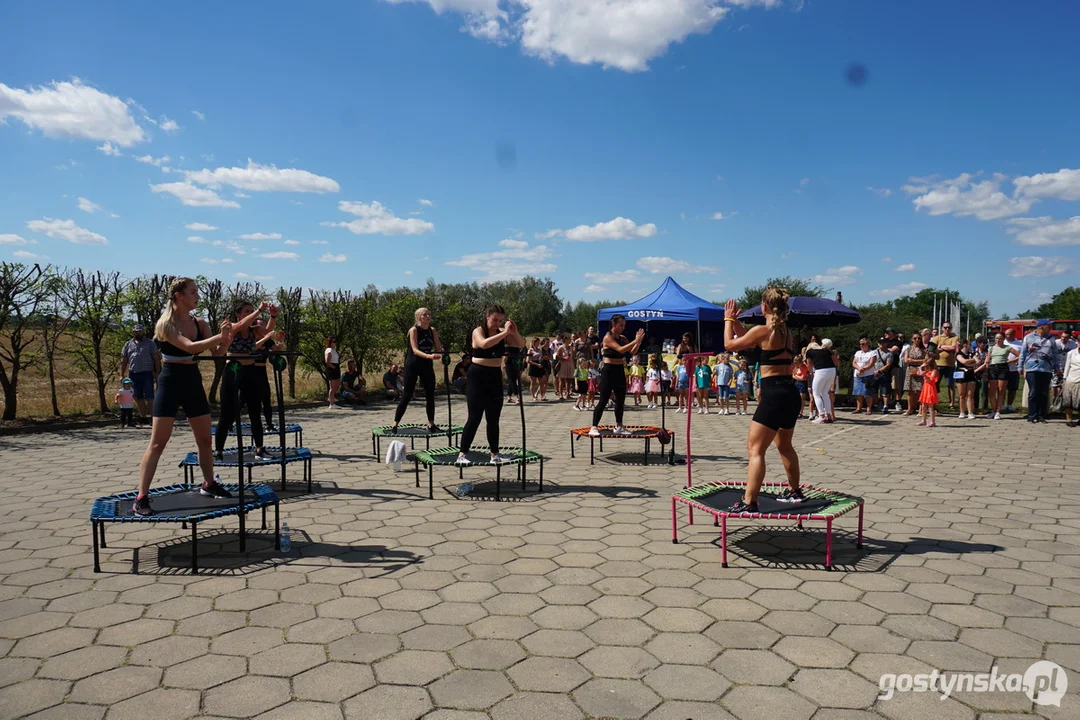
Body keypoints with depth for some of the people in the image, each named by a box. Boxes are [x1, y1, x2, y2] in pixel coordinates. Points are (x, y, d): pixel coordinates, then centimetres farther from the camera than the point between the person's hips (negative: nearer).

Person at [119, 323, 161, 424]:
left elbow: (157, 359, 0)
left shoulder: (150, 343, 5)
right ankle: (143, 417, 17)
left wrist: (157, 373, -8)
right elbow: (123, 361, 14)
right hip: (133, 374, 4)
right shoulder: (128, 344, 14)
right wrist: (122, 375, 7)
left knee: (149, 397, -8)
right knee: (138, 397, 9)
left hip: (147, 374, -4)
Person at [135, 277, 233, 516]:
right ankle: (141, 498, 0)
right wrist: (219, 336, -33)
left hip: (193, 382, 6)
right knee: (158, 442, -6)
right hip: (171, 382, -6)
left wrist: (225, 341, -19)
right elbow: (189, 346, -28)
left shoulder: (199, 323, 5)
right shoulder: (165, 323, -13)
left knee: (205, 439, 12)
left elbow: (216, 353, 2)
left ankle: (208, 484, 30)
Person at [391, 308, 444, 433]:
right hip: (413, 366, -5)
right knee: (407, 396, -6)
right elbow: (415, 350, -23)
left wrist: (441, 353, -23)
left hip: (427, 366, 5)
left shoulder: (433, 331, 4)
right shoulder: (413, 330, -12)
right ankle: (395, 425, 0)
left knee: (430, 395, 8)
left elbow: (438, 348, 1)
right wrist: (429, 356, -39)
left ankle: (431, 425, 20)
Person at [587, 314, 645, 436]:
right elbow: (620, 349, -25)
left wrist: (638, 341, -9)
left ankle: (619, 426, 25)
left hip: (620, 371, 8)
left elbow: (633, 352, 6)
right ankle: (594, 427, -5)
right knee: (603, 400, -8)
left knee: (621, 400, 13)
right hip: (609, 371, -8)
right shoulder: (608, 337, -12)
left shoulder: (622, 338, 11)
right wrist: (635, 340, -26)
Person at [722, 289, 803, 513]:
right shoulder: (786, 332, 12)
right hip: (791, 394, 9)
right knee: (784, 445, 26)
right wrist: (735, 319, 23)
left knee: (755, 449, -6)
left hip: (774, 396, -9)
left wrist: (728, 319, 13)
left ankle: (749, 503, -10)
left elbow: (729, 344, -1)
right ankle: (794, 491, 41)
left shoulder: (763, 330, -13)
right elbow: (749, 341, 23)